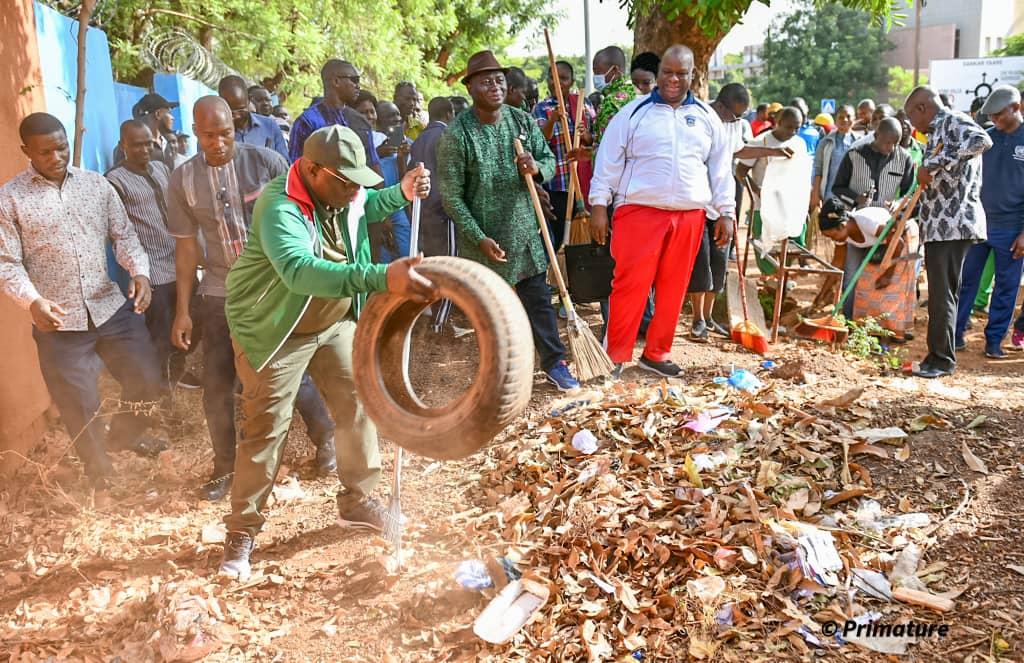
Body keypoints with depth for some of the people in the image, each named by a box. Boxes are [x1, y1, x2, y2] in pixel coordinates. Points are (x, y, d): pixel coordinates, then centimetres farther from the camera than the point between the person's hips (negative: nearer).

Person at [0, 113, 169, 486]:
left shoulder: (97, 184, 5)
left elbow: (123, 234, 7)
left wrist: (139, 271, -12)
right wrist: (33, 302, -23)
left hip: (112, 307, 3)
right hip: (59, 321, -3)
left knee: (148, 379, 9)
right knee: (80, 407, 8)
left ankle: (125, 434, 41)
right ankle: (102, 478, 31)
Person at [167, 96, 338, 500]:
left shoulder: (266, 162, -9)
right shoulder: (183, 179, -2)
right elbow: (187, 245, 4)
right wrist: (182, 310, 3)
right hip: (219, 296, 3)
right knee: (216, 387, 6)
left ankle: (325, 438, 31)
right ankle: (224, 467, 26)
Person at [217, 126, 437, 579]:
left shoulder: (340, 193, -7)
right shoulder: (279, 207, -31)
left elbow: (366, 207, 19)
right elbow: (299, 270, -50)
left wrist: (401, 193, -3)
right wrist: (381, 278, -61)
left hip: (335, 322, 7)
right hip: (275, 331, -7)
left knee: (359, 406, 9)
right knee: (266, 428, -1)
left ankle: (358, 502, 28)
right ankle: (242, 533, 16)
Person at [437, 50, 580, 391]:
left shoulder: (523, 121, 1)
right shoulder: (457, 134, -12)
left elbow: (551, 160, 9)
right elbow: (451, 196, -12)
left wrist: (537, 168, -17)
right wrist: (480, 238, -17)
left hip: (525, 233, 3)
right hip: (482, 238, -3)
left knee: (539, 299, 9)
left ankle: (554, 362, 21)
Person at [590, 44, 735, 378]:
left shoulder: (706, 117, 12)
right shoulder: (633, 112, 2)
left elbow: (721, 167, 14)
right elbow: (609, 160, 0)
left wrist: (725, 212, 9)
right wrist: (599, 205, -6)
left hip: (689, 215, 4)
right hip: (639, 210, -3)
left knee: (673, 288, 8)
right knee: (630, 284, -7)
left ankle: (657, 353, 20)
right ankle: (615, 355, 3)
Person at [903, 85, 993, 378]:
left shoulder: (954, 121, -8)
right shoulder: (937, 131, 20)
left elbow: (982, 141, -31)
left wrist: (934, 164, -29)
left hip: (953, 224, -10)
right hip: (939, 225, 10)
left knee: (943, 294, -5)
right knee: (939, 293, 12)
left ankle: (942, 359, 2)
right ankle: (938, 356, 19)